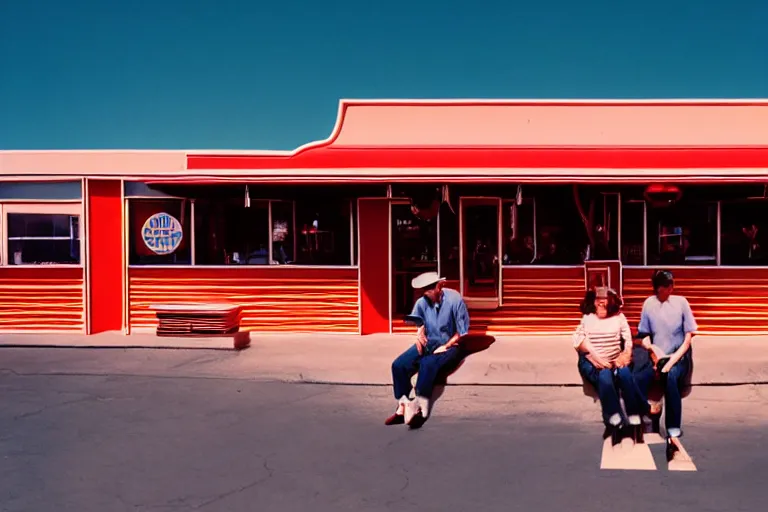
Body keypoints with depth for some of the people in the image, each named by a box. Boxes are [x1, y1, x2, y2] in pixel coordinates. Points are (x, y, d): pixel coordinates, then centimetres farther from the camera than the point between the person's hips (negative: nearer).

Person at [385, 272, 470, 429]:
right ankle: (403, 407, -8)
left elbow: (462, 332, -12)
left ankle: (420, 408, -26)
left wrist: (445, 347, -18)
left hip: (451, 345, -5)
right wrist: (420, 333, -4)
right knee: (399, 365, -15)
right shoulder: (422, 302, -5)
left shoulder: (454, 300, -17)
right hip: (428, 343, 6)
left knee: (428, 363, -36)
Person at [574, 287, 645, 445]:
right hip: (592, 362, -1)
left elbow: (628, 339, 4)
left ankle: (635, 422, -35)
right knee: (604, 376, -36)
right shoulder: (587, 318, 13)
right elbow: (580, 340, -1)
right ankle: (616, 423, -40)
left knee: (625, 373, -34)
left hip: (615, 362, 1)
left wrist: (626, 355, -17)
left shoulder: (619, 317, 15)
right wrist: (597, 359, -16)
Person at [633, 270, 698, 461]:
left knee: (671, 375, -37)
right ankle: (651, 413, -9)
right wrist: (653, 352, -7)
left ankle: (673, 433, -38)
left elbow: (689, 336, -1)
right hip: (657, 357, 2)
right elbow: (644, 336, 11)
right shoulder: (649, 303, 2)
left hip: (679, 357, -2)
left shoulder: (681, 302, -2)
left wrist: (673, 359, -13)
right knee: (637, 379, -30)